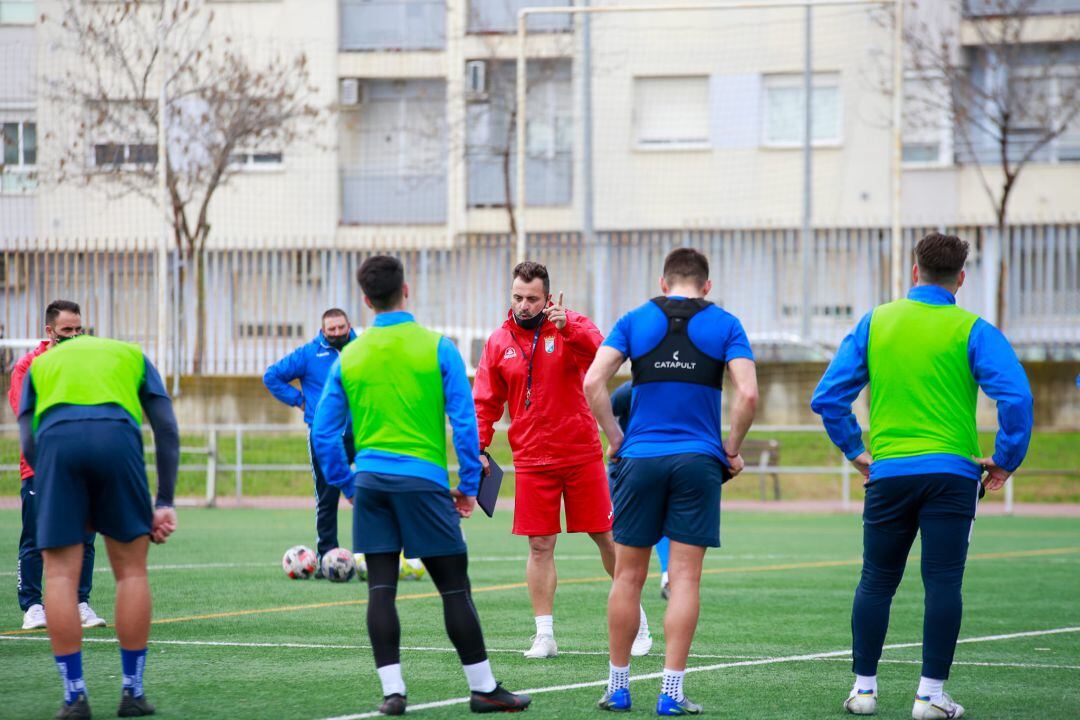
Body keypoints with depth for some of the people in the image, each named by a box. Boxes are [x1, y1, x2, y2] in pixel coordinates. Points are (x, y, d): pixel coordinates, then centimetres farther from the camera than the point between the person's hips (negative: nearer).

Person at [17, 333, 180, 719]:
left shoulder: (42, 364, 33)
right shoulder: (132, 355, 33)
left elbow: (28, 444, 19)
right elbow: (167, 429, 19)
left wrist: (74, 509, 20)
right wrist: (164, 504, 16)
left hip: (56, 440, 0)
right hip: (118, 434, 0)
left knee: (60, 572, 5)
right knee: (131, 569, 11)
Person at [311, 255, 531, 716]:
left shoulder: (349, 357, 6)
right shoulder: (437, 348, -3)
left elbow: (323, 432, 7)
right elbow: (464, 421, -5)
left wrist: (348, 485, 18)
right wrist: (469, 485, 4)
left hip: (370, 482, 3)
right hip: (423, 479, -3)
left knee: (380, 588, 4)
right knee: (454, 587, 3)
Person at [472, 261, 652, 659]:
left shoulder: (571, 326, -4)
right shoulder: (498, 343, 4)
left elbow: (602, 352, -25)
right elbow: (485, 402, 9)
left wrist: (567, 327, -40)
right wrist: (478, 448, -2)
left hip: (582, 454, -2)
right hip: (531, 461, 2)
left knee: (607, 537, 4)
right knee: (540, 547, 1)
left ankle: (635, 617, 21)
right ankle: (544, 635, 7)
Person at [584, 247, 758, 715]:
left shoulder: (635, 321, 7)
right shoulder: (724, 325, 4)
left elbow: (593, 382, -4)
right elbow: (747, 393, -8)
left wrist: (615, 439, 6)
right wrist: (732, 449, 4)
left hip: (639, 460, 1)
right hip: (698, 461, -1)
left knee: (628, 575, 9)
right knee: (685, 577, 0)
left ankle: (618, 686, 13)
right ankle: (671, 692, -3)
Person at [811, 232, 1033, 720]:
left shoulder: (875, 323, 7)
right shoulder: (971, 331, -3)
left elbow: (828, 396, 6)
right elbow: (1015, 396, -14)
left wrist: (853, 449, 14)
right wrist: (1006, 459, -4)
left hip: (888, 472, 3)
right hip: (951, 471, -3)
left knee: (876, 582, 12)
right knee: (943, 583, 0)